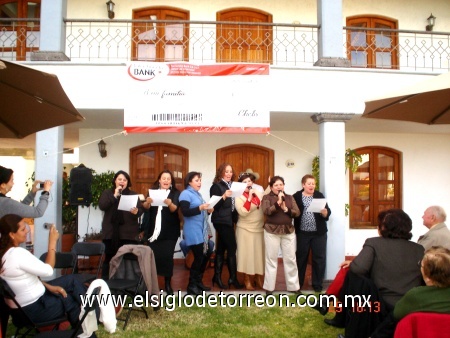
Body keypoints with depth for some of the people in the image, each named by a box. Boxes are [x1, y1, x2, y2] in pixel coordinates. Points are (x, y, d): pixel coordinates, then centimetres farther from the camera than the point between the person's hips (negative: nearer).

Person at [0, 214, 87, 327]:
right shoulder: (17, 253, -30)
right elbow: (48, 271, -24)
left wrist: (49, 287, 2)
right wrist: (52, 242, -19)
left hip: (22, 303, 8)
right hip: (32, 308, -8)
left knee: (71, 279, 11)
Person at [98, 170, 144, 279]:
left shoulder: (133, 194, 11)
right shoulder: (107, 193, 11)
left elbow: (141, 209, 2)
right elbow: (102, 206, -6)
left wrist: (136, 211, -20)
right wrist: (115, 196, -11)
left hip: (129, 233, 0)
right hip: (111, 232, 0)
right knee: (109, 258, 2)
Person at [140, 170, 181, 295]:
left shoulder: (175, 193, 2)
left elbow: (174, 209, -14)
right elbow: (145, 208, -3)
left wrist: (169, 203, -37)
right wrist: (148, 202, -27)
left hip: (170, 231, -1)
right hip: (153, 230, 1)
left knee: (167, 256, -3)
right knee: (153, 256, -2)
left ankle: (167, 284, 10)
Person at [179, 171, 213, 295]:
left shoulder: (197, 194, 18)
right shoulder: (185, 194, -9)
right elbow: (185, 212, -20)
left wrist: (208, 210, 5)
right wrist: (200, 208, -28)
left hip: (201, 231, 9)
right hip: (193, 232, -9)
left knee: (205, 255, 11)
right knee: (198, 257, -7)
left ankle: (198, 282, 25)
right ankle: (191, 286, 7)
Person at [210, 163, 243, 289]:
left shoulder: (232, 185, 12)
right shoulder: (216, 186, -9)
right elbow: (214, 205, -15)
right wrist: (224, 196, -28)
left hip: (229, 220, 7)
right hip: (221, 221, -7)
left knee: (221, 248, 12)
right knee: (232, 247, -5)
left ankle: (217, 276, 20)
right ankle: (233, 278, 5)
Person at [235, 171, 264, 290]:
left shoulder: (259, 193, 4)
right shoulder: (239, 197, -8)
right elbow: (243, 212, -22)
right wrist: (249, 197, -23)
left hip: (260, 228, 4)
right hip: (245, 230, -4)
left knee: (259, 253, 11)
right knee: (247, 253, 2)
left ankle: (258, 277, 26)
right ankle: (247, 279, 16)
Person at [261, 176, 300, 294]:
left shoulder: (290, 197, 10)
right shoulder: (267, 197, 0)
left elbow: (297, 212, 1)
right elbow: (266, 211, -16)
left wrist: (286, 209, -15)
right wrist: (278, 203, -23)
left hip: (288, 231, 3)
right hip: (272, 231, -3)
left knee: (291, 259, 8)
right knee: (271, 259, 4)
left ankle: (294, 286, 20)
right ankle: (269, 287, 13)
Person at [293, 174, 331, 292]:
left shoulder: (319, 196, 4)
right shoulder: (296, 197, 0)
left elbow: (328, 212, 1)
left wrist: (324, 212, -21)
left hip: (319, 233, 1)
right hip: (302, 233, -1)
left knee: (319, 258, 5)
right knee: (301, 258, 10)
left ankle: (317, 284, 19)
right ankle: (298, 283, 24)